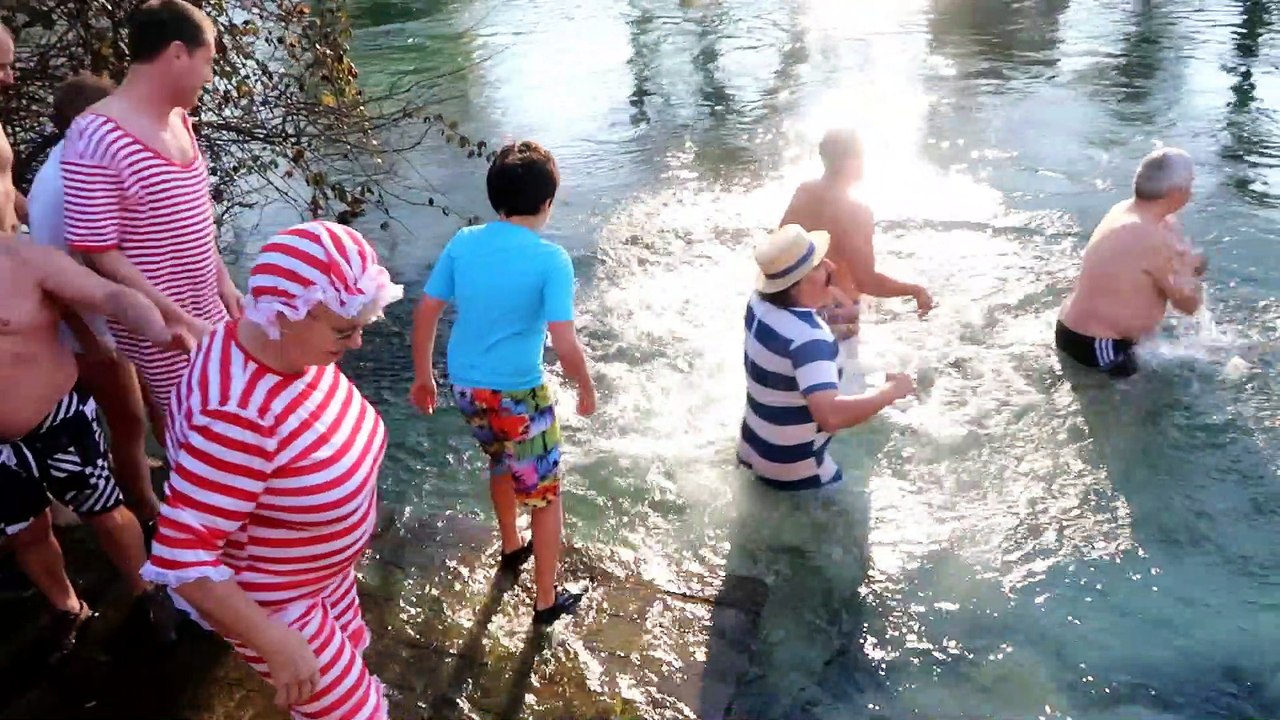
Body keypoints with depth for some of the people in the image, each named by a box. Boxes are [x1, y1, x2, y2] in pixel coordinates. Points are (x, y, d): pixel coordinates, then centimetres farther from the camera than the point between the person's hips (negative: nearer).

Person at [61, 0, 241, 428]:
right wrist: (180, 320, -20)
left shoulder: (178, 120, 3)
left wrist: (222, 280, 12)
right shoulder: (97, 137, -23)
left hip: (206, 312, 7)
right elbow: (99, 255, -21)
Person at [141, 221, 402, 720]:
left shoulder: (287, 345, -15)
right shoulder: (240, 414, -40)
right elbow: (181, 557, -37)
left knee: (343, 676, 29)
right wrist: (275, 643, -31)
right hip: (266, 598, -8)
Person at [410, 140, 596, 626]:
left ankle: (511, 547, 53)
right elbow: (565, 345, -21)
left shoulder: (463, 243, -3)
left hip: (464, 386, 6)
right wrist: (586, 389, -3)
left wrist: (422, 375, 15)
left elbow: (425, 313, 2)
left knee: (501, 460, 33)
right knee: (545, 493, 13)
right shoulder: (550, 259, -18)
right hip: (517, 393, -6)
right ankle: (547, 600, 23)